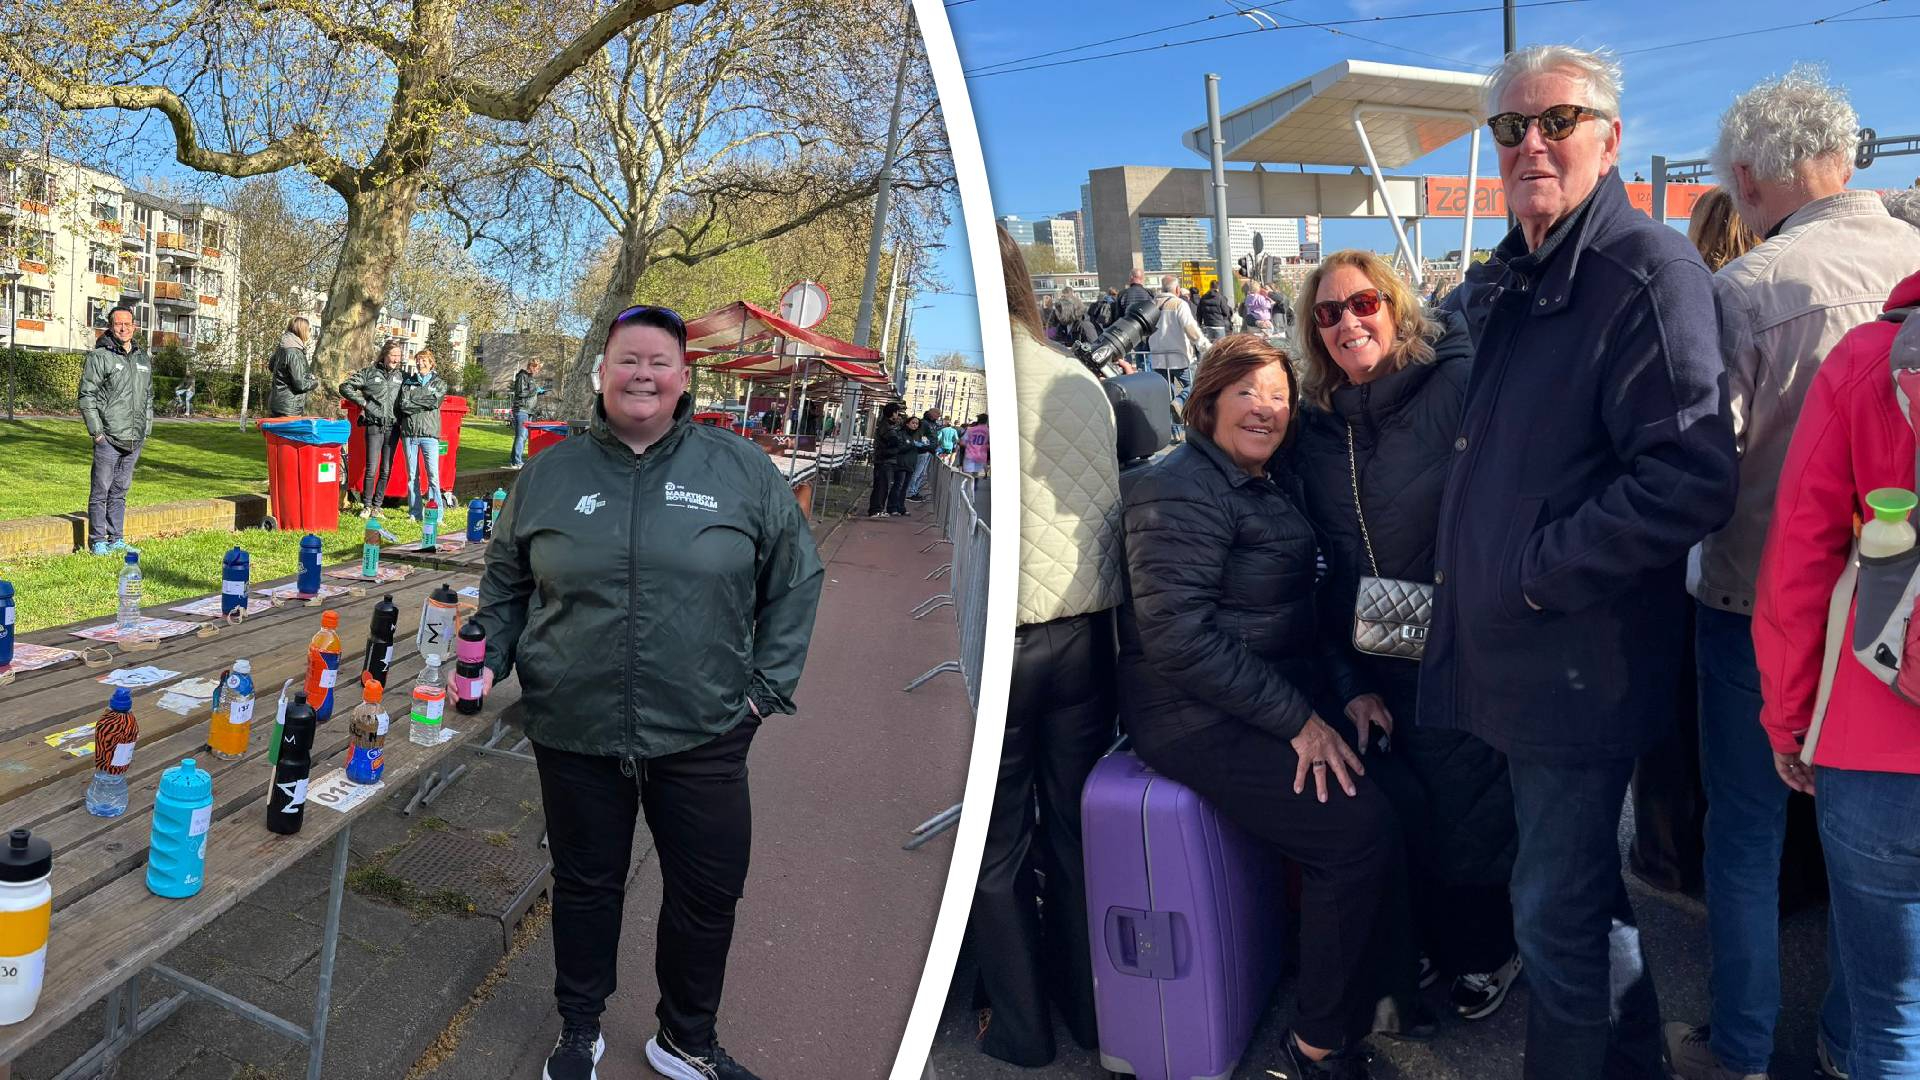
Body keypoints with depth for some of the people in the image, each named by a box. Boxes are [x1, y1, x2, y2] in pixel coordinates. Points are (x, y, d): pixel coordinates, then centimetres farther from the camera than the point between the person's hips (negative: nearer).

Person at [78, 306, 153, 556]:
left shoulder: (143, 358, 15)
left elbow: (149, 396, 22)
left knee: (120, 491, 13)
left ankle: (116, 540, 20)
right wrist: (96, 431, -12)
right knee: (100, 491, -1)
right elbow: (86, 396, -7)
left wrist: (147, 428, 15)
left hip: (135, 440, 6)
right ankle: (98, 542, 5)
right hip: (108, 439, -6)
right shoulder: (99, 357, -5)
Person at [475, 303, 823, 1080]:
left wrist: (769, 684, -1)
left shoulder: (742, 471, -3)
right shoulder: (551, 475, 4)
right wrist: (491, 664, 6)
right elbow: (505, 580, 16)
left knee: (708, 892, 10)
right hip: (572, 730, 1)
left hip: (703, 734, -1)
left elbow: (796, 579, 3)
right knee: (585, 884, 16)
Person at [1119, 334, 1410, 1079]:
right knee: (1359, 829, -17)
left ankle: (1384, 979, 17)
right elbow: (1181, 639, -24)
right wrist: (1298, 722, -21)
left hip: (1281, 698, 9)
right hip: (1203, 721, -9)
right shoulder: (1182, 491, -16)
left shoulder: (1277, 483, 12)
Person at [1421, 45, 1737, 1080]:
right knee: (1583, 888, 24)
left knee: (1557, 911, 3)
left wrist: (1539, 572, -20)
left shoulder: (1648, 272, -16)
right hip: (1520, 652, 9)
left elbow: (1692, 479, -25)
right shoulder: (1515, 278, 13)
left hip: (1584, 662, -9)